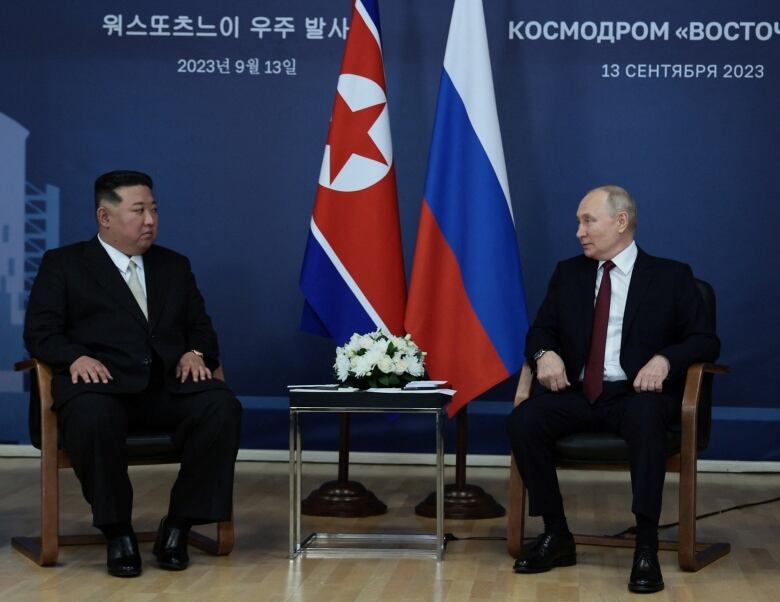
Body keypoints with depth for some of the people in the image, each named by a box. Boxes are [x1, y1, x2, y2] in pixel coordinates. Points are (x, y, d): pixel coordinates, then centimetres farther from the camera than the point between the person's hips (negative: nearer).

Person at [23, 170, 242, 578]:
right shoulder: (63, 264, 14)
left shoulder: (174, 266, 25)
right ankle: (117, 530, -18)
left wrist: (196, 353, -3)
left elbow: (201, 327, 21)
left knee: (222, 407, -29)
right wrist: (75, 357, -16)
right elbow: (40, 331, 4)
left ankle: (178, 525, -15)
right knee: (92, 417, -40)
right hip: (101, 382, -3)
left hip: (168, 384, 3)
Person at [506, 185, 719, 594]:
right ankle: (556, 536, -13)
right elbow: (540, 331, 17)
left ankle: (646, 547, -34)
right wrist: (545, 353, -8)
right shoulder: (568, 274, 16)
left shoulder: (671, 277, 6)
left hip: (637, 394, -3)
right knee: (523, 420, -27)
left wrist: (665, 359, -19)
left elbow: (705, 341, 2)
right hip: (579, 393, 4)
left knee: (645, 416, -40)